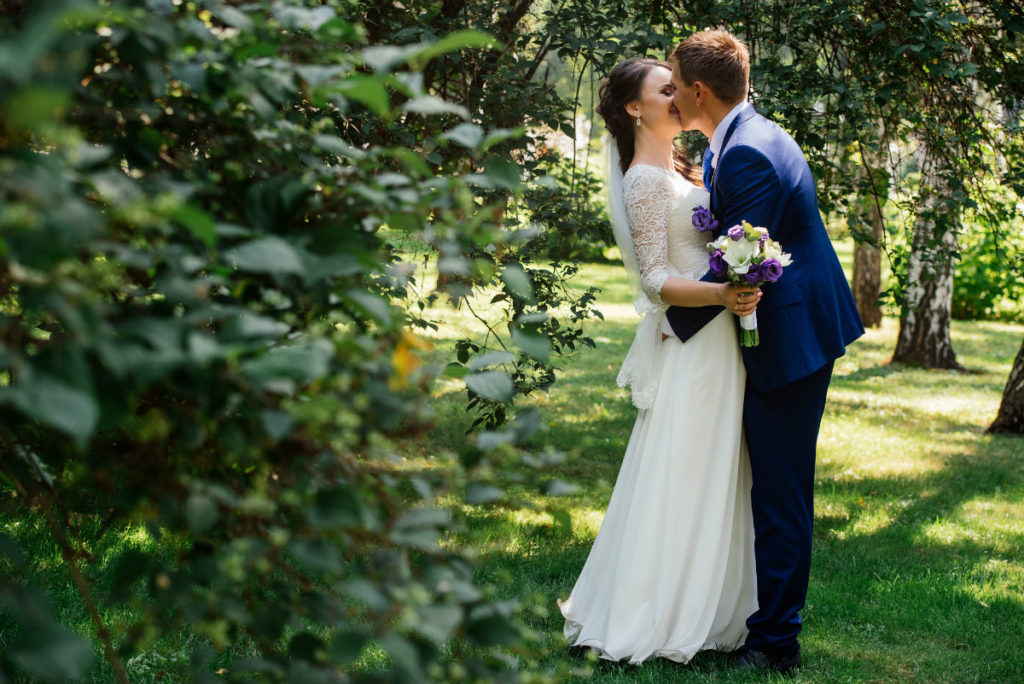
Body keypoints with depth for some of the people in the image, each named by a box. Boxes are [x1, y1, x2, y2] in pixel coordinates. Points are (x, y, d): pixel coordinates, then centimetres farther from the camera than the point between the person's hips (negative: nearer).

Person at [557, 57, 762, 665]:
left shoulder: (680, 170, 14)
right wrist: (721, 294, -31)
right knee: (684, 477, -3)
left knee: (712, 475, 14)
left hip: (715, 344, 9)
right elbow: (656, 281, -19)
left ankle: (707, 605, 24)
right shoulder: (646, 180, -13)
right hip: (691, 347, -9)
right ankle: (663, 617, 8)